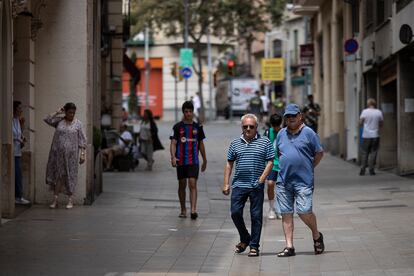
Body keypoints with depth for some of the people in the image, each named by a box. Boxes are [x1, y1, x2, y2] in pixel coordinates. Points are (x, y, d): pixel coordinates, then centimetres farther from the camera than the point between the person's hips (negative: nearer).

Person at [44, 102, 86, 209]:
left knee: (70, 175, 2)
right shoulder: (59, 120, 6)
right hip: (58, 153, 1)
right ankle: (55, 200, 7)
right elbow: (47, 120, -9)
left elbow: (82, 140, 1)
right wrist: (57, 113, -8)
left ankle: (70, 200, 9)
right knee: (57, 175, 2)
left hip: (71, 154, -1)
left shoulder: (77, 123, 2)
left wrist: (83, 154, -5)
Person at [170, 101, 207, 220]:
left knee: (193, 184, -12)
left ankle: (193, 210, -20)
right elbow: (173, 143, -4)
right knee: (182, 185, 9)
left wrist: (205, 160, 19)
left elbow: (201, 144, 16)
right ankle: (183, 210, 22)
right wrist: (173, 157, -20)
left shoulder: (197, 127, 8)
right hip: (181, 161, 0)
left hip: (193, 161, 0)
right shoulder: (177, 127, 1)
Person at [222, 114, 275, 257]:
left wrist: (262, 178, -10)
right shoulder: (235, 143, 11)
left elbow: (270, 162, 1)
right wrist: (226, 183, 9)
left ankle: (254, 246, 9)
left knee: (256, 216, 0)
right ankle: (245, 239, 19)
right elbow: (229, 164, 15)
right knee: (235, 213, -2)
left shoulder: (264, 142, 3)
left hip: (256, 186, -2)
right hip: (239, 184, 2)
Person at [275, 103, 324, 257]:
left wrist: (308, 168, 6)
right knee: (286, 214, 3)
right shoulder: (281, 134, 12)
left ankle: (316, 236, 15)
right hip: (283, 181, 5)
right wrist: (285, 167, 13)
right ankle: (289, 247, 7)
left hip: (303, 181, -5)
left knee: (304, 211, -12)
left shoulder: (308, 133, -1)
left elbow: (319, 153, 4)